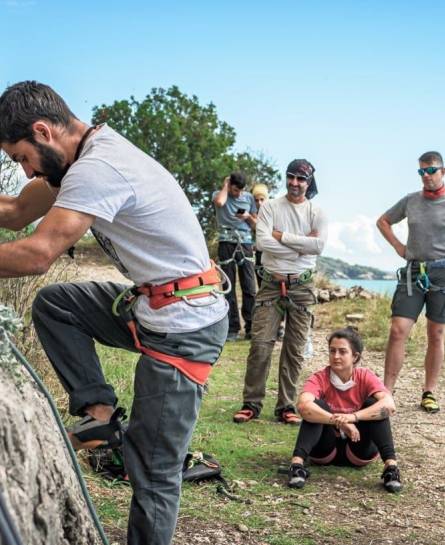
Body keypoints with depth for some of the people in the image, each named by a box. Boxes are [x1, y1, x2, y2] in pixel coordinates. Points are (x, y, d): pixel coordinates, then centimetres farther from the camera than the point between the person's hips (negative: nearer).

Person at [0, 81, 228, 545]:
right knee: (52, 304, 10)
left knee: (153, 468, -2)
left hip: (183, 324, -10)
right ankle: (99, 411, 8)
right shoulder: (90, 154, 8)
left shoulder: (99, 167, -23)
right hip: (150, 306, 10)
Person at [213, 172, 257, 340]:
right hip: (226, 243, -2)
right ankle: (232, 328, 0)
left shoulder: (249, 197, 13)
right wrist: (225, 185, -4)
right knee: (228, 288, -2)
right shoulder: (219, 194, 6)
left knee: (249, 287, -3)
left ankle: (251, 327, 1)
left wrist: (248, 217, -2)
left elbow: (255, 224, 19)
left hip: (245, 243, 2)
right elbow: (219, 202, -20)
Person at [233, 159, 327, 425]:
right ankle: (251, 403, 3)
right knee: (261, 344, -5)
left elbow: (318, 245, -12)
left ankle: (287, 406, 12)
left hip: (301, 286, 1)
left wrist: (282, 236, -11)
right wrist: (301, 247, -11)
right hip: (272, 284, -1)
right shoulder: (270, 207, 4)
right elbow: (262, 242, -12)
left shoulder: (316, 213, 5)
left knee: (295, 350, 4)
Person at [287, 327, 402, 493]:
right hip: (326, 449, -1)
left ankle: (391, 466, -30)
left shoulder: (365, 377, -11)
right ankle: (297, 464, -39)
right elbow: (303, 406, -35)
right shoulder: (319, 379, -14)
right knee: (316, 405, -26)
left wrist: (353, 416, -43)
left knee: (373, 403, -21)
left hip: (359, 449, 1)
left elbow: (389, 405, -30)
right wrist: (338, 421, -46)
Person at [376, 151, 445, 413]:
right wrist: (398, 246, 11)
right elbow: (383, 221, 23)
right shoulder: (410, 201, 8)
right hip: (413, 273, 2)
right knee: (398, 331, -6)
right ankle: (386, 391, -2)